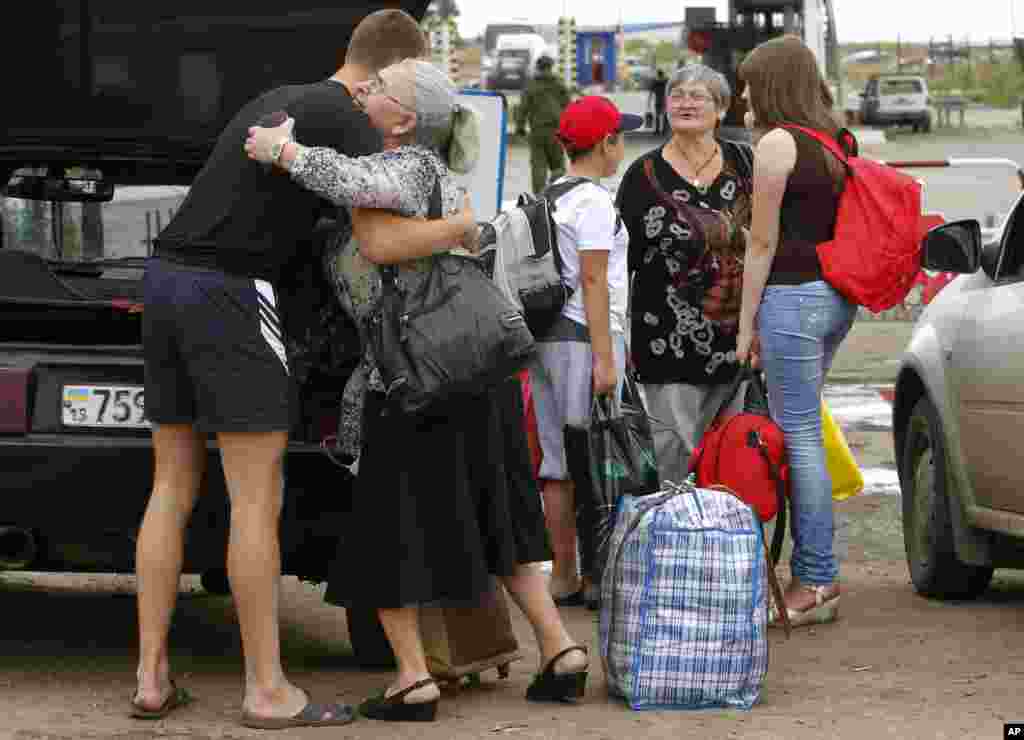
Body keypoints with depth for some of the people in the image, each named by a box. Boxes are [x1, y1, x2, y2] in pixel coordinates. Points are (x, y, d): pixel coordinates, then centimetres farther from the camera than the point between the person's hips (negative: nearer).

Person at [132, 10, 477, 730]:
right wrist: (461, 225, 5)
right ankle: (268, 690, -2)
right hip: (231, 293, -9)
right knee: (258, 498, -4)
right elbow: (387, 242, -14)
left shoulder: (275, 102, 22)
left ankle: (152, 678, 8)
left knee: (172, 489, 10)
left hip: (167, 278, 9)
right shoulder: (350, 121, -6)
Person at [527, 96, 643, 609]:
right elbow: (593, 282, -16)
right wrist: (605, 357, -17)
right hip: (584, 337, -9)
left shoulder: (546, 198, 14)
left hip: (544, 334, 9)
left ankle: (563, 576, 14)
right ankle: (594, 577, -3)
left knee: (557, 462, 10)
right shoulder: (594, 202, -11)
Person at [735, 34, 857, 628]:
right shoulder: (835, 142, 15)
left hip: (792, 297, -9)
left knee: (799, 436, -5)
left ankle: (817, 580, -5)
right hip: (836, 296, 9)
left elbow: (763, 243, -10)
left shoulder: (777, 144, -10)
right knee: (800, 430, 14)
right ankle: (813, 571, 15)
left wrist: (746, 325, -4)